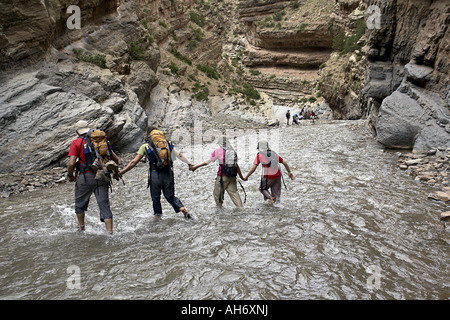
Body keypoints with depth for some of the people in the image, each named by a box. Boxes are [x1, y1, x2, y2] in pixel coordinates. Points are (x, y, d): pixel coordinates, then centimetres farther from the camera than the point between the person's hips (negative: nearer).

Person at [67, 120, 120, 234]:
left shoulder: (76, 142, 0)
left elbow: (71, 163, -10)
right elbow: (115, 159, 10)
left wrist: (70, 175, 8)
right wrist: (116, 172, 26)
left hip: (85, 177, -2)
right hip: (102, 177, 3)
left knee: (80, 203, 21)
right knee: (104, 205, 3)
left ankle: (81, 228, 35)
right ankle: (110, 232, -1)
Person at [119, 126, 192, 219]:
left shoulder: (145, 146, 3)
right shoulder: (167, 144, 11)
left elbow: (134, 162, -1)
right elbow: (179, 155, 16)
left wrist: (120, 172, 4)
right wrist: (189, 164, 28)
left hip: (155, 175, -3)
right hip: (168, 175, 3)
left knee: (155, 198, 15)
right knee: (170, 196, 17)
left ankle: (158, 215, 20)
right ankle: (184, 210, 2)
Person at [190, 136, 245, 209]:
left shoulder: (219, 150, -4)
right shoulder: (233, 151, 9)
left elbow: (208, 161, -2)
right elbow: (236, 165, 11)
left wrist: (196, 166, 5)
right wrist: (241, 177, 21)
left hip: (222, 176, -4)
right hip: (232, 176, 4)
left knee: (217, 193, 11)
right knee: (233, 192, 8)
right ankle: (240, 207, -1)